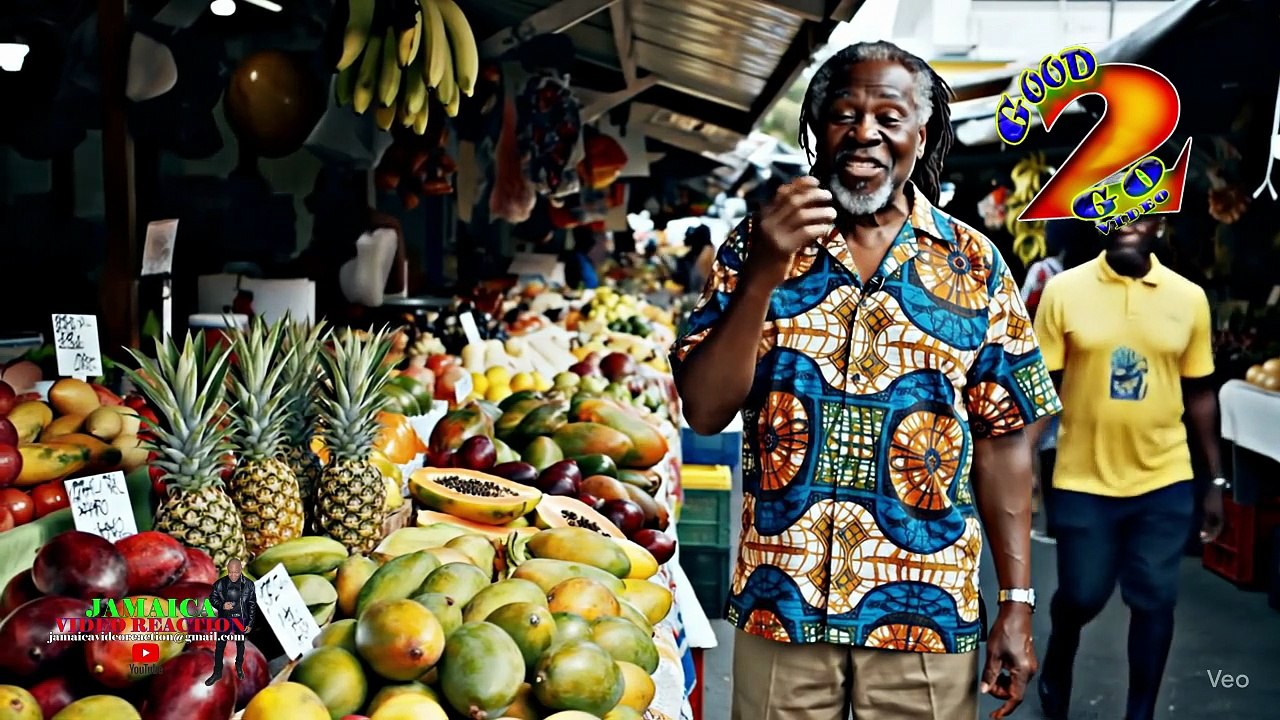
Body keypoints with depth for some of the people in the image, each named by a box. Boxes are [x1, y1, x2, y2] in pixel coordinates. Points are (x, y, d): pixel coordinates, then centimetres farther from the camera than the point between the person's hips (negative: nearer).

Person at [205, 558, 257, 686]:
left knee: (240, 644, 18)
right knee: (220, 646, 4)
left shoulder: (248, 584, -13)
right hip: (224, 619, 0)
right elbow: (212, 598, 0)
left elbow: (252, 605, -5)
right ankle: (217, 673, 18)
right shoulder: (220, 583, -14)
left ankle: (239, 666, 40)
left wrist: (250, 623, -4)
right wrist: (222, 605, -21)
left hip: (241, 620, 0)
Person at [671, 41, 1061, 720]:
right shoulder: (756, 244, 0)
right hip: (780, 602, 0)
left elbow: (1001, 439, 2)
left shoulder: (974, 265, 1)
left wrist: (1018, 601, -1)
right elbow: (704, 411, -7)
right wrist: (763, 275, -19)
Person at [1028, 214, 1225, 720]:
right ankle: (1057, 663, 41)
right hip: (1084, 481, -1)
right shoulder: (1064, 290, -6)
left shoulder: (1189, 298, 0)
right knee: (1082, 595, 8)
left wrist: (1216, 480, 8)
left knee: (1155, 600, 7)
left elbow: (1199, 393, 7)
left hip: (1164, 480, 2)